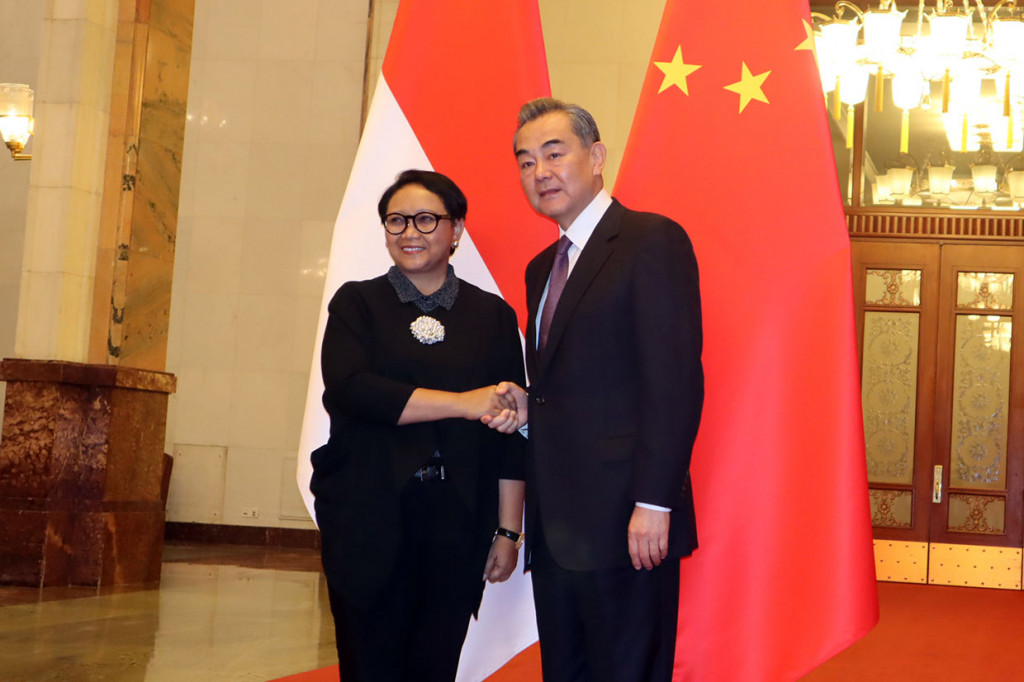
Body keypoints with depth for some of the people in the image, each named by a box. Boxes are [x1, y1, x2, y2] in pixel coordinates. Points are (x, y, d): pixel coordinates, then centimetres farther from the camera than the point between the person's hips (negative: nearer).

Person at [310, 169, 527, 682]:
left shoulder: (493, 316, 10)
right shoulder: (357, 304, 7)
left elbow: (511, 433, 8)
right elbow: (347, 389, -11)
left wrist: (509, 530, 2)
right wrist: (464, 404, -13)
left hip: (458, 525, 1)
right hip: (368, 521, -1)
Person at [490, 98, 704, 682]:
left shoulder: (653, 241, -7)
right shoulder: (543, 267, 20)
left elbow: (675, 381, -15)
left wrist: (653, 503, -20)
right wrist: (525, 403, 4)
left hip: (625, 523, -8)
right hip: (556, 523, 8)